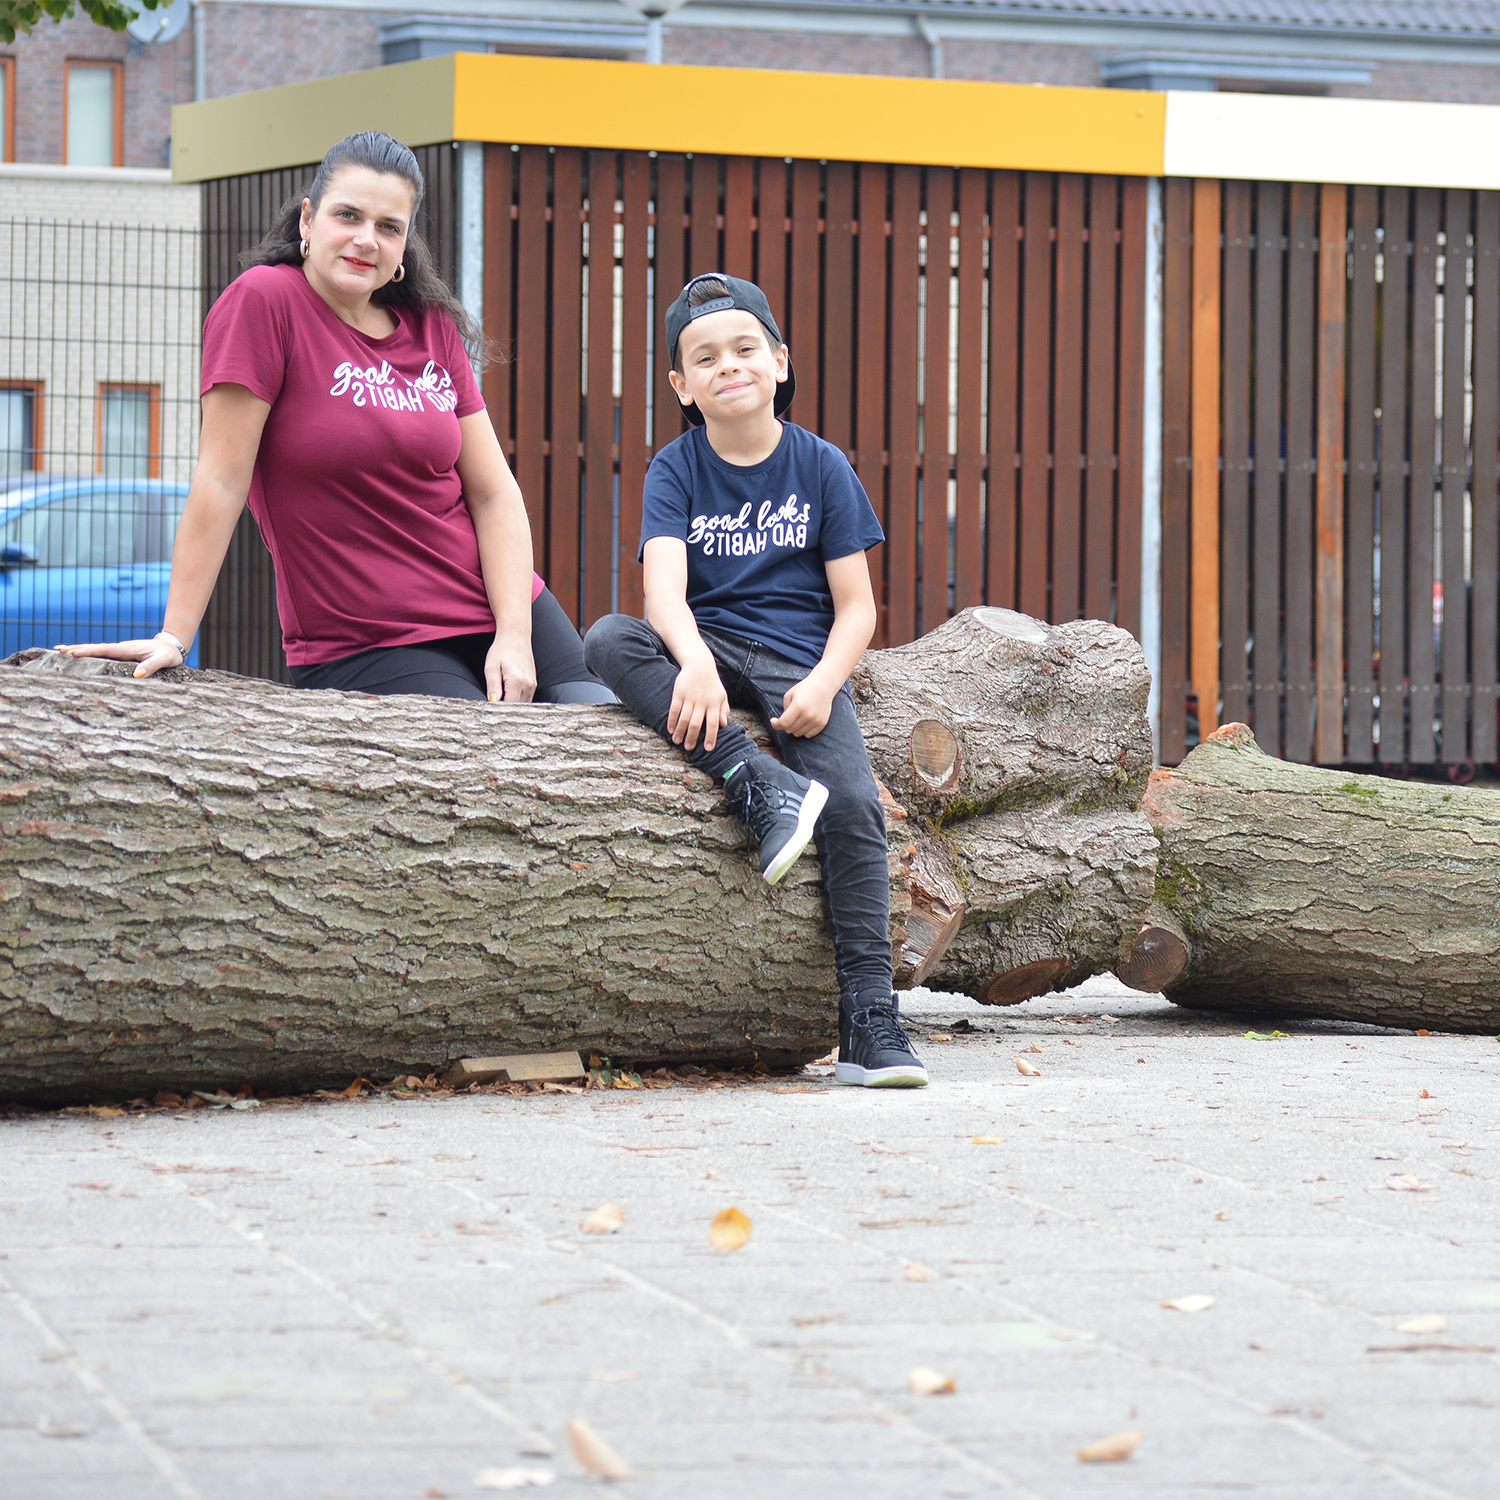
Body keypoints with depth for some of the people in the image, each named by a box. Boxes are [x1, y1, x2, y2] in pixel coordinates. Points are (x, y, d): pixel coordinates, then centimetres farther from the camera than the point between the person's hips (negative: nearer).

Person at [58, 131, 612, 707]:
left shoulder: (433, 326, 9)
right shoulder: (263, 301, -8)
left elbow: (494, 493, 6)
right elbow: (222, 480, -12)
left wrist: (515, 635, -8)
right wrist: (175, 637, -15)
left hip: (496, 610, 6)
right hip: (366, 649, -6)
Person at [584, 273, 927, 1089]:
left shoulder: (821, 467, 4)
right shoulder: (676, 471, 4)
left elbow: (856, 605, 3)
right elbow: (664, 586, -13)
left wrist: (824, 681, -17)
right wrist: (695, 662, -34)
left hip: (800, 665, -1)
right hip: (708, 653, 1)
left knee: (855, 804, -25)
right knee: (610, 640, -29)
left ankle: (868, 1021, -25)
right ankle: (758, 786, -38)